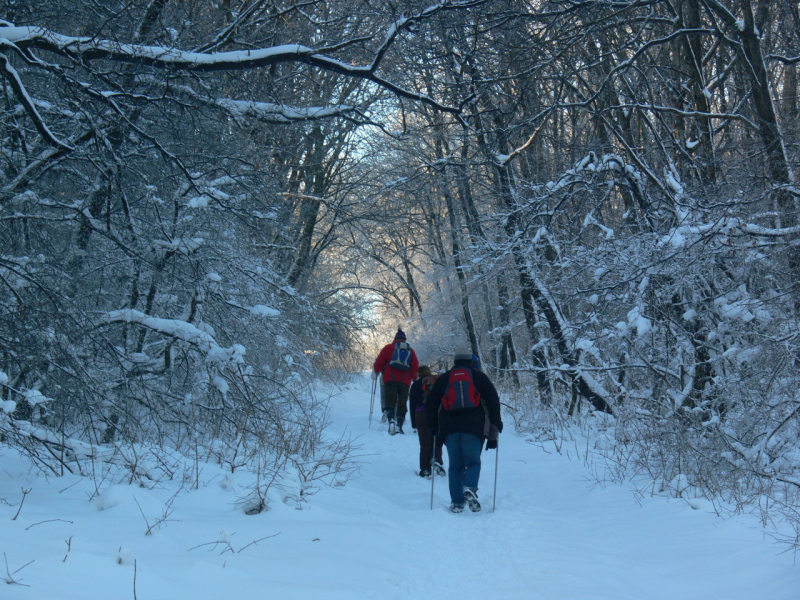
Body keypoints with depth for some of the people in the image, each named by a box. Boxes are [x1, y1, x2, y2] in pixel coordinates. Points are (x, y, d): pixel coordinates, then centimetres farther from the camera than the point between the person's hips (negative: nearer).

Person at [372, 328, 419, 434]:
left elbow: (379, 362, 4)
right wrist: (415, 378, 26)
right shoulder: (410, 350, 15)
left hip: (390, 380, -2)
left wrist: (375, 373, 20)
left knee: (390, 402, -4)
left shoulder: (388, 348, 7)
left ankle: (391, 420, -30)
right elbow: (415, 367, 12)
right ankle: (399, 425, -4)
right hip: (405, 382, 2)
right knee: (402, 404, 6)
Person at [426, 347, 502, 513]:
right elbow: (493, 402, 6)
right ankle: (470, 488, -25)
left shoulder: (443, 379, 17)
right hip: (474, 427, -1)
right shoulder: (479, 377, 13)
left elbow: (430, 406, 14)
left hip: (449, 428, 1)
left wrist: (436, 429, 19)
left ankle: (457, 501, -3)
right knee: (473, 462, 3)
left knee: (455, 465, 7)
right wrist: (494, 433, 8)